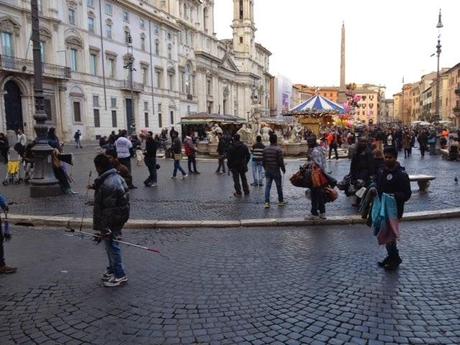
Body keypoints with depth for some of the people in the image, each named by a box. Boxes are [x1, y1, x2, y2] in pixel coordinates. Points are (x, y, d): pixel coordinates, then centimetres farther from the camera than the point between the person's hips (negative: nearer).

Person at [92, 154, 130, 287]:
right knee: (110, 245, 21)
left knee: (111, 246, 1)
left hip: (112, 221, -10)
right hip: (119, 217, 10)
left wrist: (104, 229, -21)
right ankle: (112, 270, 36)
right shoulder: (117, 177, 7)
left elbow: (109, 210, -25)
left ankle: (120, 275, 11)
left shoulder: (107, 184, -26)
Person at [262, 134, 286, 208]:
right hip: (276, 171, -4)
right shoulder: (278, 149, -12)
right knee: (279, 186, 10)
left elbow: (263, 161, 10)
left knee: (267, 186, 4)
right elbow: (281, 161, -13)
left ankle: (267, 202, -5)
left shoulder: (265, 149, 4)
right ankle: (281, 201, 23)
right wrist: (283, 169, 1)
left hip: (267, 171, 4)